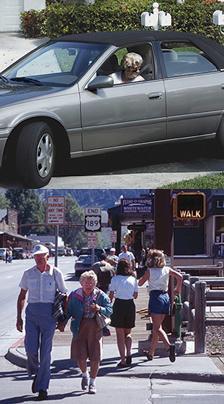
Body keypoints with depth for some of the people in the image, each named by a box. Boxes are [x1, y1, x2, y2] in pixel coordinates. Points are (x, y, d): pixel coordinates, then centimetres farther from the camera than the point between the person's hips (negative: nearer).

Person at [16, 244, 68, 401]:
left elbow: (64, 296, 7)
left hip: (49, 313, -2)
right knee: (31, 349, -7)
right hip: (32, 312, 2)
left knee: (45, 351, -4)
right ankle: (36, 373, 25)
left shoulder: (56, 273, 1)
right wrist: (19, 317, 9)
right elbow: (22, 296, 15)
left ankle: (42, 388, 4)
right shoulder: (28, 274, 7)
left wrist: (64, 319, 4)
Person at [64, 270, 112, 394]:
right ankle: (84, 374, 31)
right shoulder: (74, 295, 2)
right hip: (79, 328, 0)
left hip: (95, 329, 0)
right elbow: (68, 311, 6)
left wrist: (99, 308, -19)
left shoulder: (101, 296, 1)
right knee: (80, 356, -3)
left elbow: (109, 310, 0)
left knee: (95, 357, -1)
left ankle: (92, 382, 18)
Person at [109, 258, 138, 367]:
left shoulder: (115, 279, -3)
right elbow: (135, 295, 9)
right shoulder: (133, 279, 4)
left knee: (120, 335, 3)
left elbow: (111, 295, -3)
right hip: (130, 305, 3)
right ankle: (128, 354, -4)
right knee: (128, 333, 18)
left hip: (119, 305, -3)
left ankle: (123, 361, 1)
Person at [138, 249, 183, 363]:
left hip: (155, 297, -5)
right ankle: (151, 353, 25)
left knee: (157, 327, -12)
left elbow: (140, 283, 3)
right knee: (156, 326, 16)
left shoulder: (150, 271, -2)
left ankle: (169, 346, -37)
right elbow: (179, 276, -1)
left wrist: (144, 276, 21)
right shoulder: (167, 269, 8)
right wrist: (177, 289, 11)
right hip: (166, 297, 6)